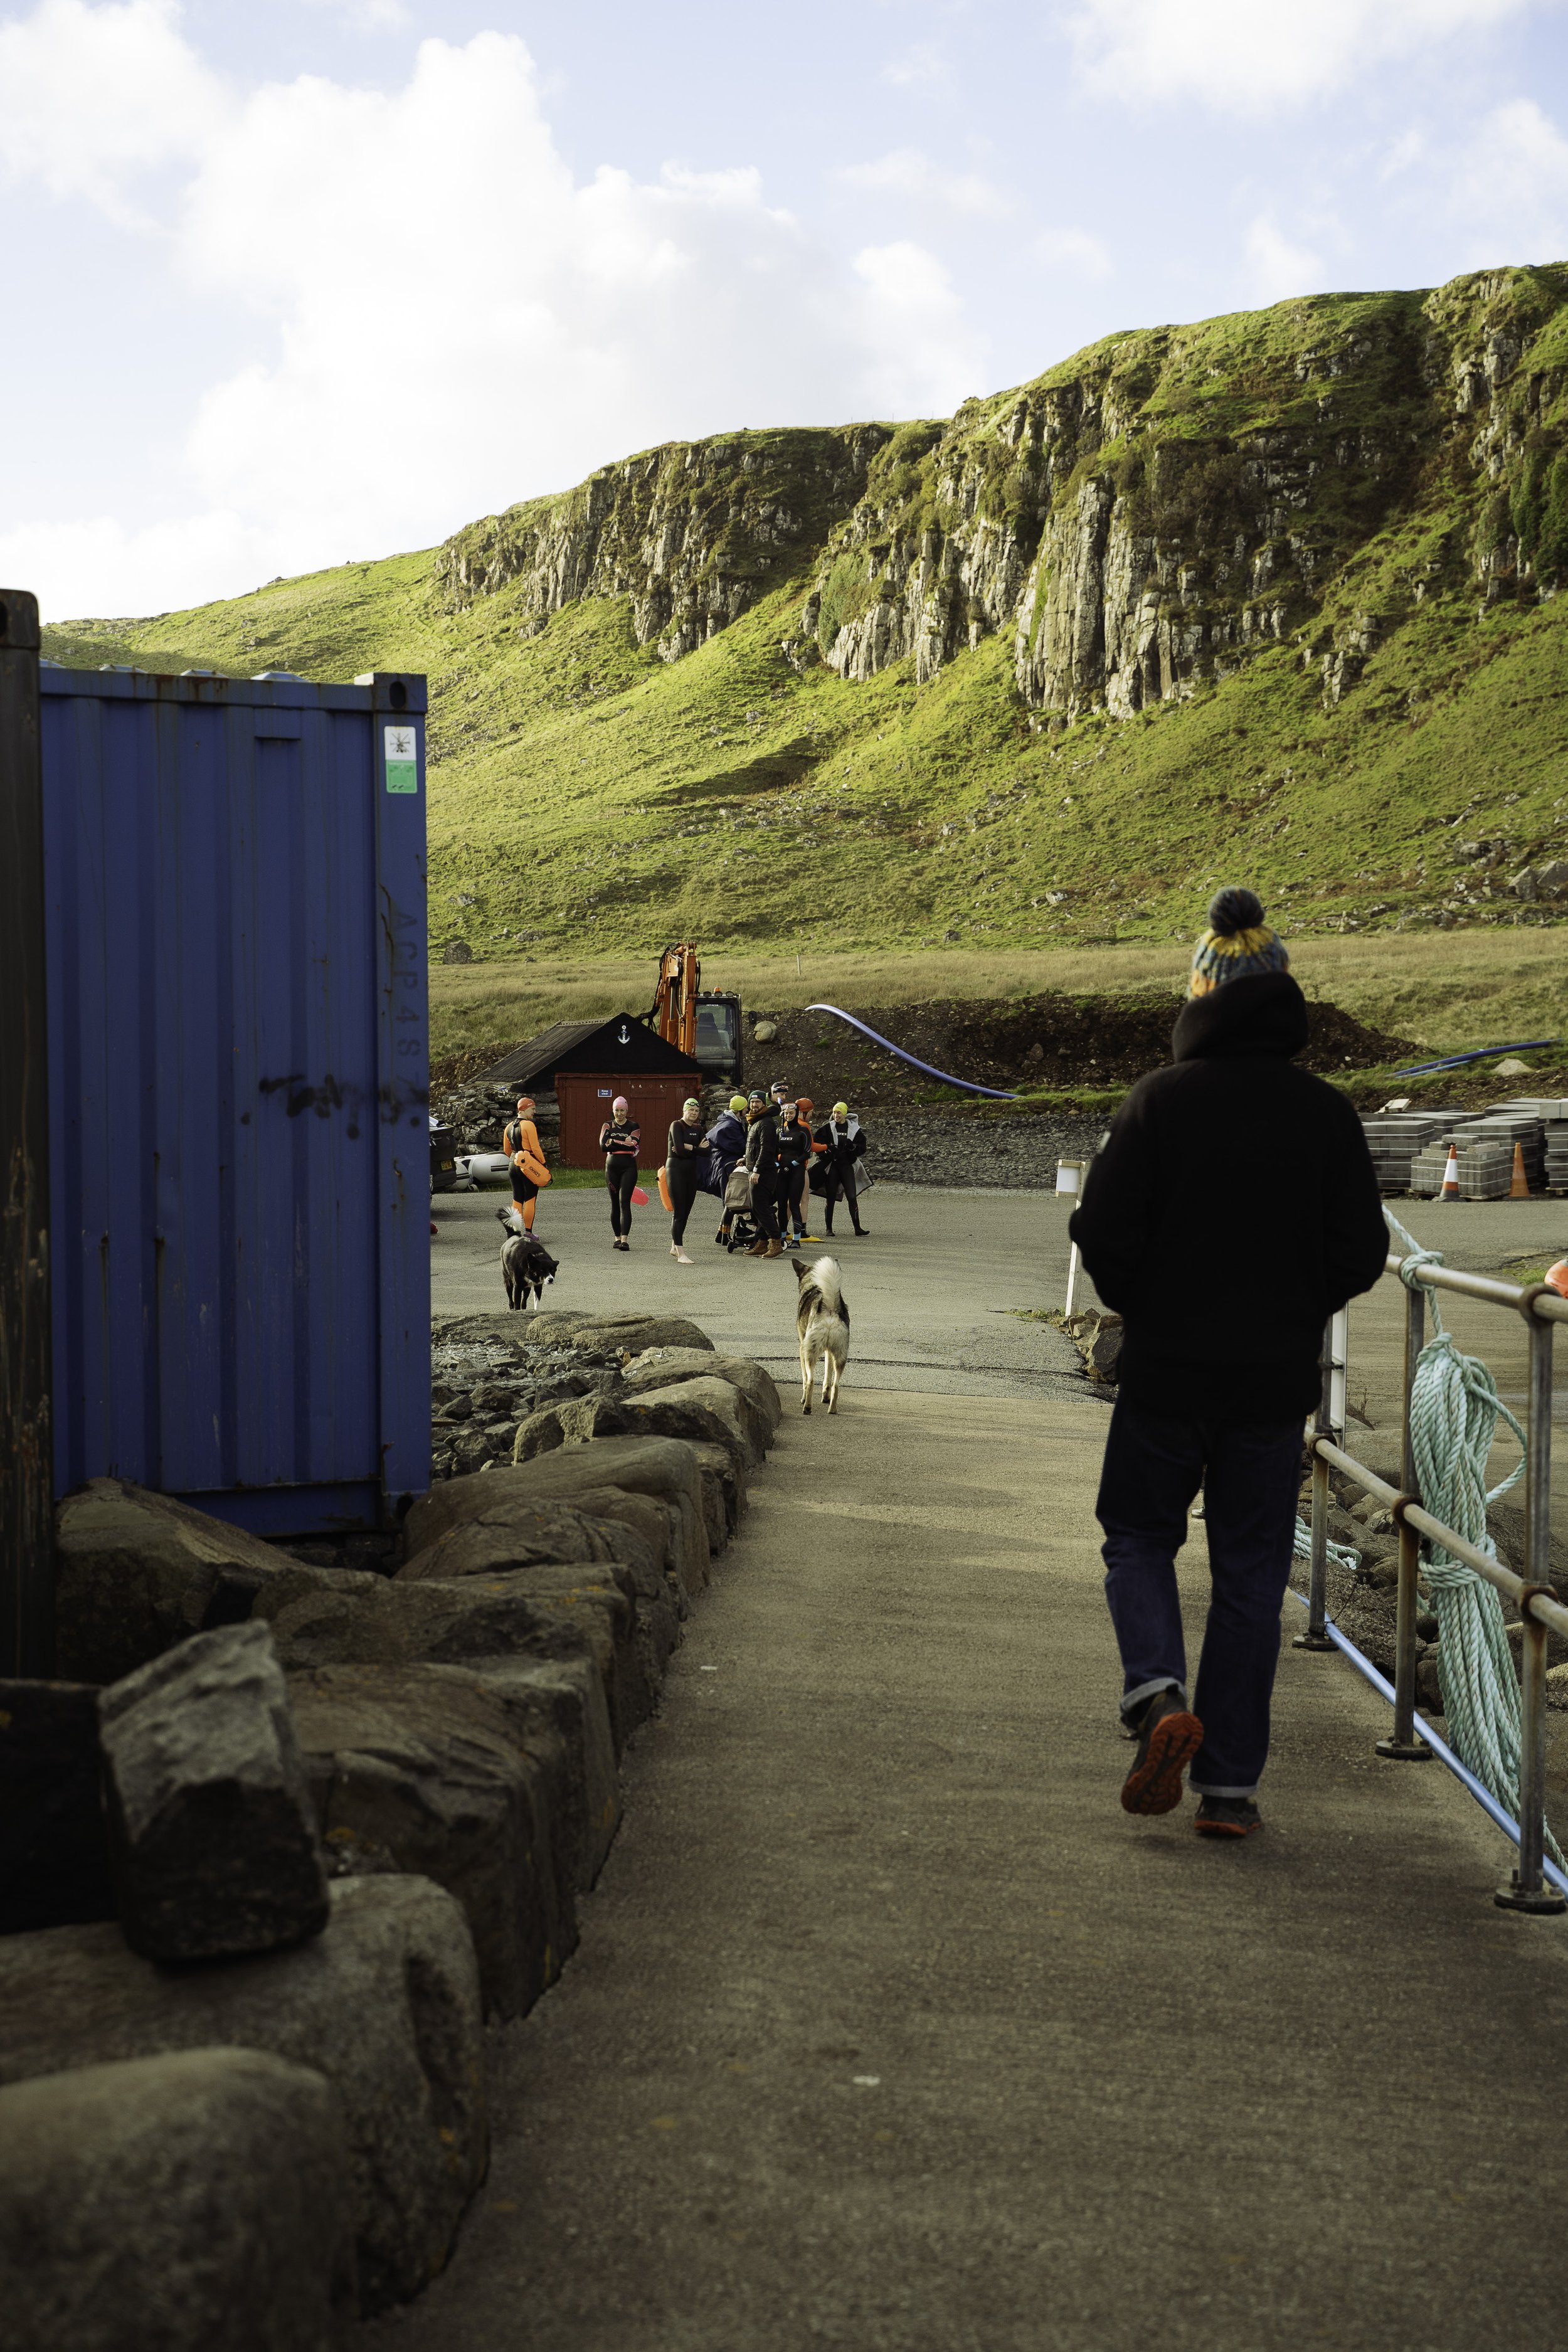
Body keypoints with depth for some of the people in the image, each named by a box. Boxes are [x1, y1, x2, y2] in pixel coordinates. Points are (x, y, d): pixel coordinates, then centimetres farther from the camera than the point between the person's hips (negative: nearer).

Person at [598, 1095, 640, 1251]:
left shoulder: (633, 1126, 5)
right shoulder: (608, 1126, 9)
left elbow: (634, 1145, -11)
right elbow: (603, 1146, -6)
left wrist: (613, 1142, -7)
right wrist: (624, 1143, -9)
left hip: (629, 1167, -2)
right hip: (612, 1166, 2)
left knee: (624, 1202, -12)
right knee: (615, 1203, 6)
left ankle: (625, 1239, -17)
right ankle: (617, 1237, 15)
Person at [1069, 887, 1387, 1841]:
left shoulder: (1160, 1098, -9)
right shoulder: (1327, 1112, -3)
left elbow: (1104, 1232, -11)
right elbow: (1362, 1250, -2)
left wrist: (1142, 1306, 8)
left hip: (1165, 1370, -2)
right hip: (1277, 1378, 2)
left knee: (1139, 1536, 17)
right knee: (1250, 1574, 10)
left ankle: (1160, 1695, -8)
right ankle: (1230, 1784, 11)